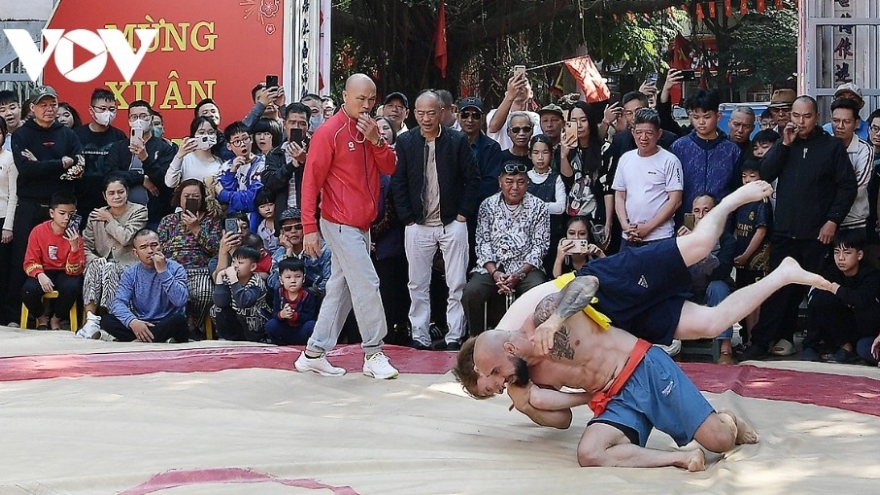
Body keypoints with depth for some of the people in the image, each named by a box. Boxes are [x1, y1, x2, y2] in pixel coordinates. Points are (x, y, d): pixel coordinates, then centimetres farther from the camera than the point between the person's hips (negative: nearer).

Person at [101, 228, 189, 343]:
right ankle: (162, 340, -26)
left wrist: (163, 272, -19)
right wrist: (132, 321, -30)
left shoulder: (175, 268, -2)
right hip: (141, 325, 3)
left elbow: (180, 301, -18)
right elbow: (118, 303, -9)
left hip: (168, 325, -3)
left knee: (179, 320, -35)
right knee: (106, 320, -20)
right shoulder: (130, 273, 6)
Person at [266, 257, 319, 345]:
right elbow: (274, 314, -6)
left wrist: (294, 315, -33)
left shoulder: (307, 295, -12)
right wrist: (281, 315, -30)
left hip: (302, 331, -3)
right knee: (270, 325, -21)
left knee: (311, 325, -33)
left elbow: (310, 316, -19)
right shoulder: (279, 293, -1)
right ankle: (280, 345, 0)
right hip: (285, 330, 3)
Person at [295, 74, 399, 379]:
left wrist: (376, 140, -12)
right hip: (341, 224, -8)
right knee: (367, 284, -7)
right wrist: (309, 228, -16)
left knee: (340, 289, 10)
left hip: (362, 224, 8)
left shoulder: (371, 129, 10)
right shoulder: (330, 132, -12)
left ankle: (314, 354, 17)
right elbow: (311, 181, -13)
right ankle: (373, 354, 4)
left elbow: (389, 168, 5)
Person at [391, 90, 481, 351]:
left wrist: (463, 213, -5)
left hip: (452, 223, -1)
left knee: (457, 284, 1)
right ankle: (420, 336, 13)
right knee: (418, 285, 6)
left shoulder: (458, 140, 1)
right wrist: (407, 218, -4)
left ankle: (455, 336, 8)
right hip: (418, 225, 1)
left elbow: (472, 179, 2)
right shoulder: (405, 142, 3)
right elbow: (398, 183, 2)